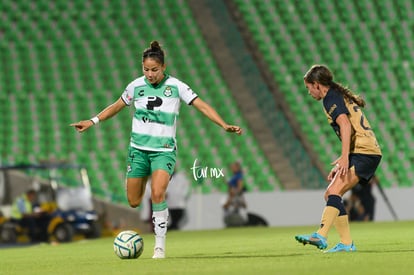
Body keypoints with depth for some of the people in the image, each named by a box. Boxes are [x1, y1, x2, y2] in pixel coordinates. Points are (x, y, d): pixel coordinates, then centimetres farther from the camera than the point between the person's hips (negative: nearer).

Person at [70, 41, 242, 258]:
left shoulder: (175, 86, -6)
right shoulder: (136, 86, 1)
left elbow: (202, 106, -8)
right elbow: (117, 106, 17)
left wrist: (224, 125, -18)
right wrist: (93, 121, 12)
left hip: (164, 150, -3)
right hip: (138, 148, 3)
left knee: (157, 194, -24)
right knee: (133, 202, 2)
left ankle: (160, 245, -15)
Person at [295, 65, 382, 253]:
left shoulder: (331, 98, -5)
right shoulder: (339, 96, 26)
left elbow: (345, 125, -21)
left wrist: (344, 157, -28)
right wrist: (340, 164, 29)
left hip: (363, 153, -10)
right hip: (368, 152, 10)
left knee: (334, 191, -23)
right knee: (330, 195, 9)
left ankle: (321, 236, -39)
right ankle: (346, 243, 6)